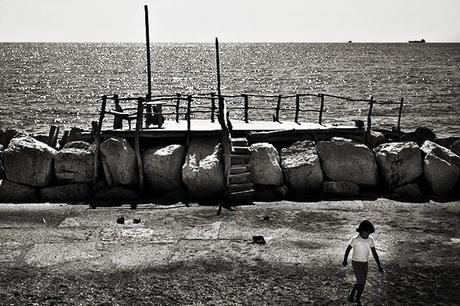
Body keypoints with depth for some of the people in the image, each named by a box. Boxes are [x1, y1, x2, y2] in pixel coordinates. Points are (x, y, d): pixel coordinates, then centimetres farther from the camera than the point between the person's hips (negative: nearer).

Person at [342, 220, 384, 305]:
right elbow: (348, 249, -5)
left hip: (365, 263, 5)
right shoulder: (355, 239, -20)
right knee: (360, 282, -13)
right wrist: (345, 260, 6)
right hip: (356, 263, -5)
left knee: (362, 283, 9)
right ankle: (351, 294, 13)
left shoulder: (370, 240, -7)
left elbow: (374, 253, -1)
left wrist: (379, 266, -5)